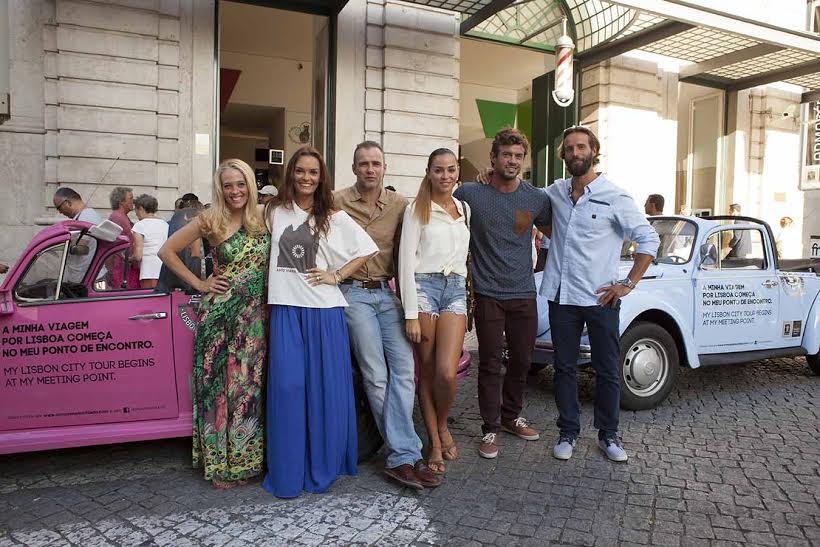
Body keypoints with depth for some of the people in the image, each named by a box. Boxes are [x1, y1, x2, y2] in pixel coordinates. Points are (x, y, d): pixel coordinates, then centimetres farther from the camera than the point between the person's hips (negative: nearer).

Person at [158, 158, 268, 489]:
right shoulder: (210, 221, -2)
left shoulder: (261, 221, 7)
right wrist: (198, 283, -2)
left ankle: (247, 458, 23)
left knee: (250, 386, 8)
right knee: (219, 386, 3)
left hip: (255, 316, 3)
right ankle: (220, 464, 17)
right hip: (219, 315, -3)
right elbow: (167, 251, 2)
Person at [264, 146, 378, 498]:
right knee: (288, 387, -2)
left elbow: (368, 248, 7)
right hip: (286, 309, 1)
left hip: (325, 310, -1)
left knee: (327, 387, 2)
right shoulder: (275, 212, 10)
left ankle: (323, 466, 18)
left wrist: (337, 275, -1)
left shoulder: (334, 217, 6)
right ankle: (288, 474, 10)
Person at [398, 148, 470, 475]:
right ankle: (434, 442, 19)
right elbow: (406, 261, -5)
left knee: (447, 372, -10)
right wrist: (411, 314, -11)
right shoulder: (417, 210, 1)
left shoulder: (465, 209, 15)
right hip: (423, 287, -3)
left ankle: (442, 426, 20)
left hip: (455, 290, 3)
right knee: (426, 371, 3)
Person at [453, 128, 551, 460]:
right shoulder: (469, 194, -5)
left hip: (524, 295, 3)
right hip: (488, 295, -3)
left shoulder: (537, 198, 2)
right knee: (490, 364, 4)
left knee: (522, 361, 14)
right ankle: (490, 429, 17)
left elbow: (554, 234, 17)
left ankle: (511, 417, 35)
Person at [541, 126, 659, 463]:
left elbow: (649, 240, -4)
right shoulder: (555, 192, 6)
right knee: (564, 368, 11)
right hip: (561, 296, 3)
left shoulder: (615, 198, -6)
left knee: (607, 371, 7)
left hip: (600, 299, -3)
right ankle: (568, 432, 24)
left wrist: (628, 284, -8)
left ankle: (608, 435, 24)